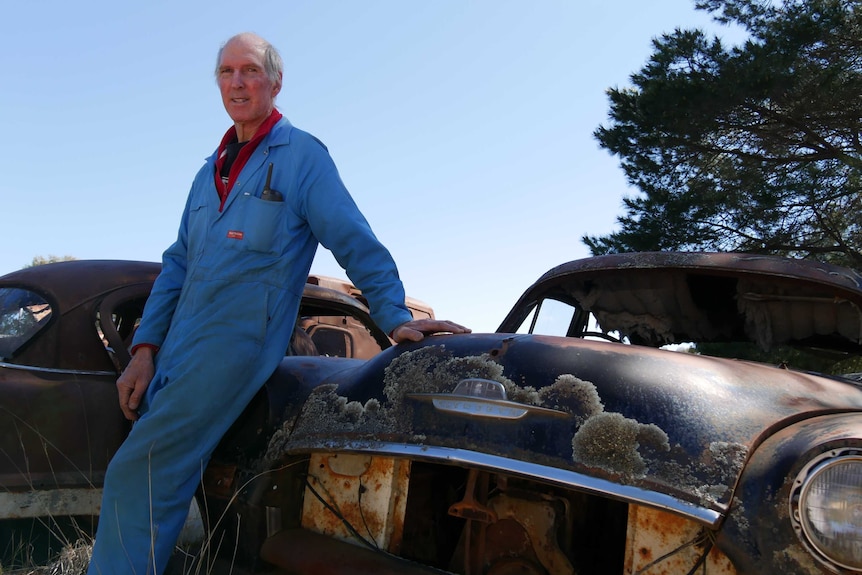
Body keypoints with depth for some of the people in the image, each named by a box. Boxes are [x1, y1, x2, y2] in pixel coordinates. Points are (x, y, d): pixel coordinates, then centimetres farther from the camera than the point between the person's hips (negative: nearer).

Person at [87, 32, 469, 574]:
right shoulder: (211, 170, 18)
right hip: (177, 349, 7)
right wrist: (145, 348, 10)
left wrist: (396, 319, -13)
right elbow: (178, 263, 17)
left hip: (240, 342, -7)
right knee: (156, 475, 9)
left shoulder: (302, 155, -1)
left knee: (140, 471, -15)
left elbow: (357, 244, -5)